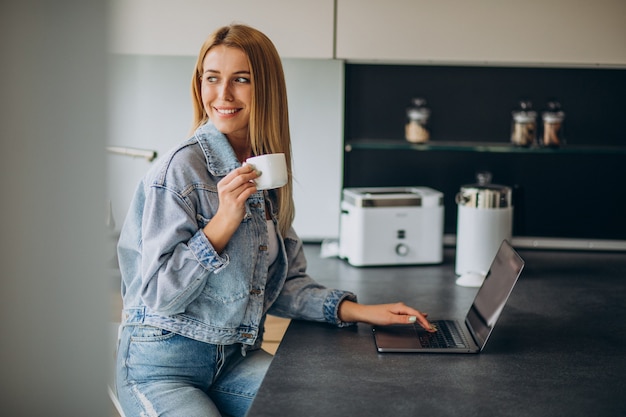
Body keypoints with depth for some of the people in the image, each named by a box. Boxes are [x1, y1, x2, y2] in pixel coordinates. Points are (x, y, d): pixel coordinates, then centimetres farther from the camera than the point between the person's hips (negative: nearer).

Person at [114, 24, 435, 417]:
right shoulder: (181, 170, -15)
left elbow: (284, 282, 11)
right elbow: (159, 295, -16)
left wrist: (357, 310, -2)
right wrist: (223, 222, -24)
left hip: (237, 359, 6)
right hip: (162, 367, -5)